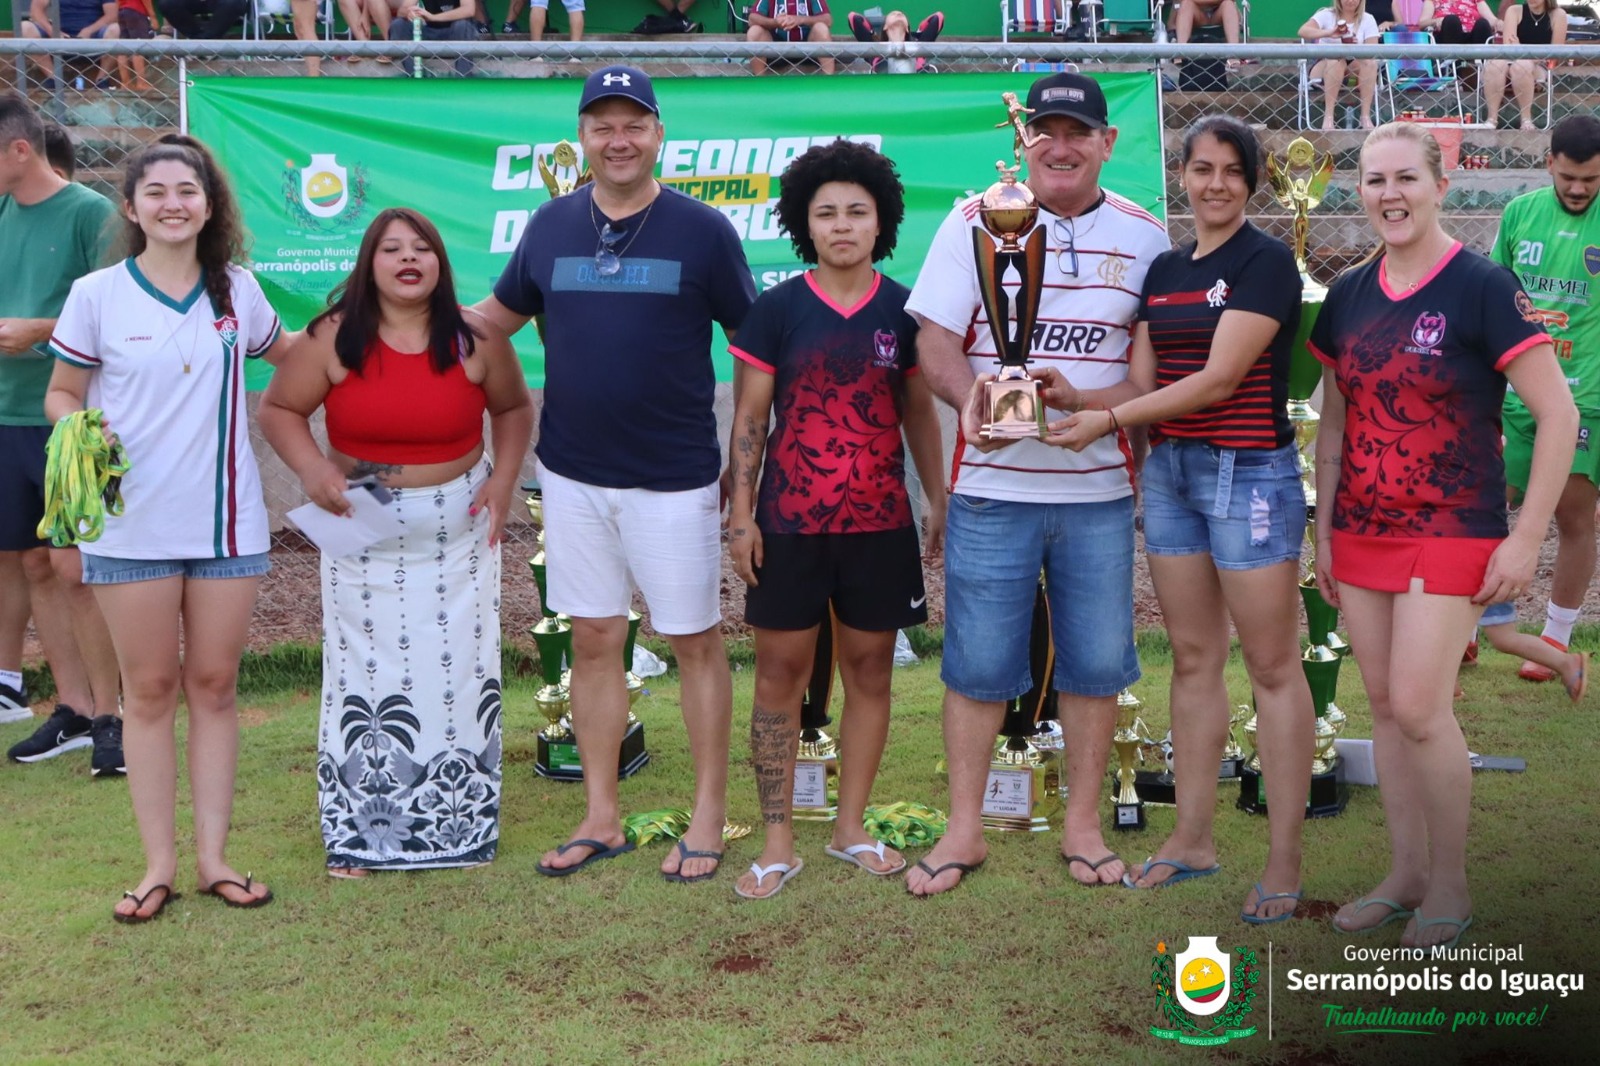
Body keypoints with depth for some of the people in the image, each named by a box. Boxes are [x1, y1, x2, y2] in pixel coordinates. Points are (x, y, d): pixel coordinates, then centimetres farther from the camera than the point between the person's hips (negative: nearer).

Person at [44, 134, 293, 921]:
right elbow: (62, 392, 4)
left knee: (214, 685, 7)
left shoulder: (236, 290, 5)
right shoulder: (98, 296, -2)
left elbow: (287, 354, 23)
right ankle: (159, 863, 13)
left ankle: (213, 855, 16)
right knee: (149, 691, 5)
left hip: (226, 521, 2)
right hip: (132, 524, -2)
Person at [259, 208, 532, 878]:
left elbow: (513, 407, 10)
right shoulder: (333, 338, -8)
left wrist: (503, 479, -2)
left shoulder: (475, 339, -4)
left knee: (457, 668, 5)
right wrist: (311, 469, -16)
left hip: (458, 532, 1)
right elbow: (279, 409, 0)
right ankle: (359, 834, 13)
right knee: (365, 668, 3)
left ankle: (460, 824, 18)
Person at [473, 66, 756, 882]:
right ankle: (601, 820, 21)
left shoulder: (702, 230, -4)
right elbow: (494, 318, 16)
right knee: (594, 641, 10)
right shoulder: (550, 226, 5)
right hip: (573, 472, 4)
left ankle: (708, 818, 16)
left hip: (674, 477, -3)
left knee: (695, 641, 4)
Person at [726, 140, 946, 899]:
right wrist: (741, 514, -5)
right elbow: (749, 417, 0)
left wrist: (940, 502, 8)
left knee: (869, 669, 8)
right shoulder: (776, 310, -1)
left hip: (880, 524, 2)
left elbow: (919, 413, 11)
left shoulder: (902, 312, 4)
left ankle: (850, 828, 22)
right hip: (789, 524, -2)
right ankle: (777, 842, 11)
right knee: (780, 673, 2)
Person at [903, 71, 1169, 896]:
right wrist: (973, 400, -23)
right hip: (992, 486, -1)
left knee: (1095, 664, 8)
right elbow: (935, 342, -1)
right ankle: (964, 829, 18)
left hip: (1100, 490, 2)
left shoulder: (1144, 236, 6)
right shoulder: (974, 223, 2)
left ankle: (1082, 825, 24)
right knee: (977, 664, 4)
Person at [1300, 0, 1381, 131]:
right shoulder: (1326, 15, 1)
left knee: (1371, 62, -28)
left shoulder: (1368, 20, 6)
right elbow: (1303, 31, -16)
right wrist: (1329, 33, -32)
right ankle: (1328, 116, -39)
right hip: (1325, 67, -2)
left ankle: (1366, 117, -32)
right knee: (1337, 60, -34)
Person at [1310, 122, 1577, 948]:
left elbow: (1558, 413, -11)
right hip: (1362, 533, 6)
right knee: (1384, 706, 9)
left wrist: (1526, 539, -14)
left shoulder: (1481, 288, -10)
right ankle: (1406, 874, 22)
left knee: (1419, 708, -10)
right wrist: (1324, 531, 12)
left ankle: (1450, 888, 9)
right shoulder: (1348, 296, 6)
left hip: (1452, 532, -5)